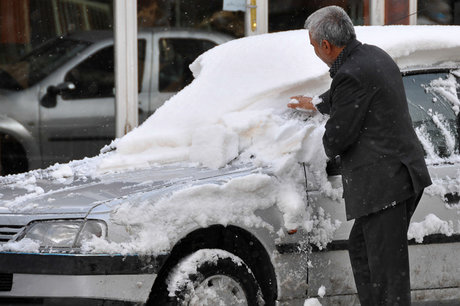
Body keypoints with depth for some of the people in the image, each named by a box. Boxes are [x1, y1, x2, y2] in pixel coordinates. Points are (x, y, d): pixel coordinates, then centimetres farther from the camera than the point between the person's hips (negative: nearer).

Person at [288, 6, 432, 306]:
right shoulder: (375, 55, 12)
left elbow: (337, 138, -15)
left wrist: (330, 147, 8)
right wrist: (318, 104, 50)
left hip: (384, 184, -10)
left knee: (388, 270, -6)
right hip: (402, 175, 10)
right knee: (361, 248, 22)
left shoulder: (351, 75, -19)